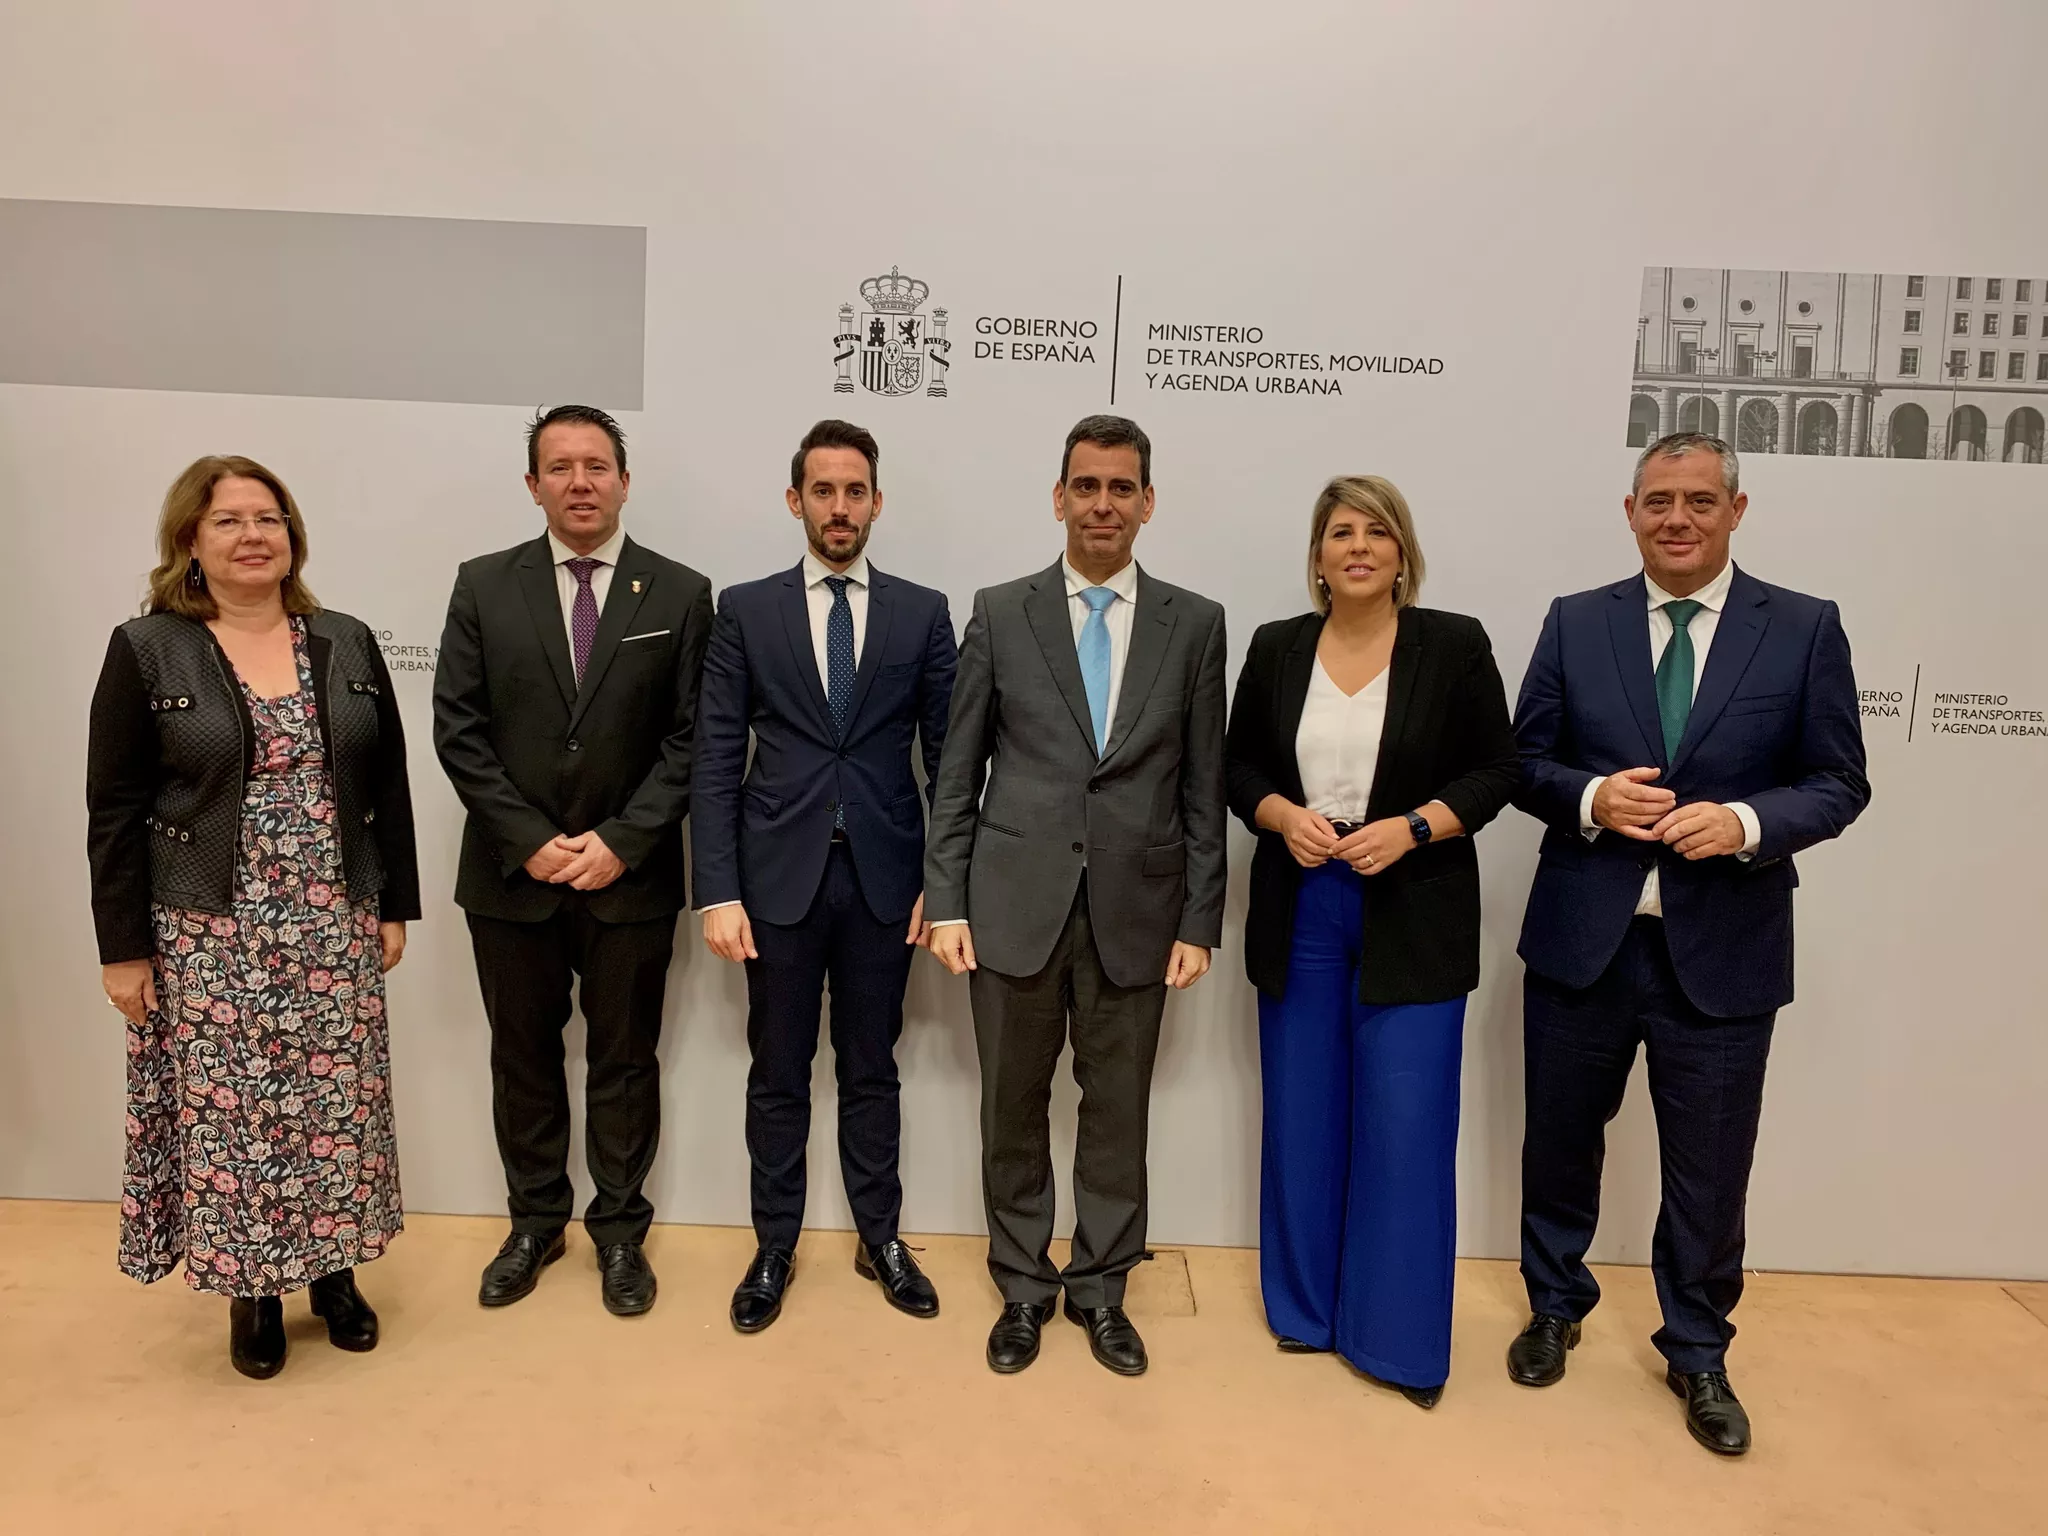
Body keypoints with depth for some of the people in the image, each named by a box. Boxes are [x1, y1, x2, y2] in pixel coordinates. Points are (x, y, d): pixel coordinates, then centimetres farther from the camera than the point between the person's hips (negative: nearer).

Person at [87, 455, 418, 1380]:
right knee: (225, 1106, 7)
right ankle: (250, 1288, 25)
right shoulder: (145, 652, -4)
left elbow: (388, 787, 7)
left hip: (333, 926, 2)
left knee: (338, 1100, 9)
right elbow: (115, 812, -4)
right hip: (208, 934, -2)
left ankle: (333, 1269, 27)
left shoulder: (349, 646, 4)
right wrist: (123, 947, -6)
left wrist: (394, 908, 5)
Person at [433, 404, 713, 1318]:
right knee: (522, 1058, 14)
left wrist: (622, 841, -13)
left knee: (624, 1060, 10)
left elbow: (689, 739, -4)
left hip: (630, 873, -1)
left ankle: (619, 1228, 28)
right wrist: (528, 840, -10)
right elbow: (457, 729, -2)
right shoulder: (484, 585, 2)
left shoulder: (681, 594, -2)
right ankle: (535, 1221, 33)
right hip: (513, 872, 2)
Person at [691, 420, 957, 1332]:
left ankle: (880, 1238, 30)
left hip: (884, 877, 1)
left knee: (871, 1068, 14)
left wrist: (944, 881, -2)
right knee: (779, 1074, 11)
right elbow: (715, 761, -2)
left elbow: (947, 757, 3)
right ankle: (774, 1248, 28)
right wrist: (718, 891, -8)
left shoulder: (923, 613, 3)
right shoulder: (745, 610, 1)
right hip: (779, 875, 0)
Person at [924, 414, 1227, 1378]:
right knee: (1013, 1109, 11)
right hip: (1015, 903, 0)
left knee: (1118, 1111, 11)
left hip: (1135, 911, 1)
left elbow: (1203, 787, 4)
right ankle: (1024, 1288, 30)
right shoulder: (1000, 614, 2)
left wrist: (1200, 921, 1)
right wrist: (945, 902, -3)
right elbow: (958, 774, 3)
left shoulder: (1195, 625, 4)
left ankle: (1100, 1289, 31)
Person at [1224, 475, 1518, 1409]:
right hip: (1299, 911, 3)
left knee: (1405, 1126, 0)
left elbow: (1498, 769, -2)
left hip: (1413, 920, -2)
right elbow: (1238, 766, 8)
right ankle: (1306, 1309, 29)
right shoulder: (1276, 648, 3)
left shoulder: (1454, 646, -4)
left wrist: (1413, 826, -16)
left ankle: (1400, 1337, 17)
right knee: (1302, 1118, 11)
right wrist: (1283, 816, -12)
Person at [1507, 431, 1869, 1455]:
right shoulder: (1575, 622, 1)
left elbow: (1838, 783, 0)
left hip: (1723, 948, -1)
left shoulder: (1805, 629, -1)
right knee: (1559, 1140, 16)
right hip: (1583, 938, 1)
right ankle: (1555, 1308, 40)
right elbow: (1525, 760, 4)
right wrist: (1588, 796, -16)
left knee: (1710, 1169, 11)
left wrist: (1746, 822, -19)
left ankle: (1698, 1353, 35)